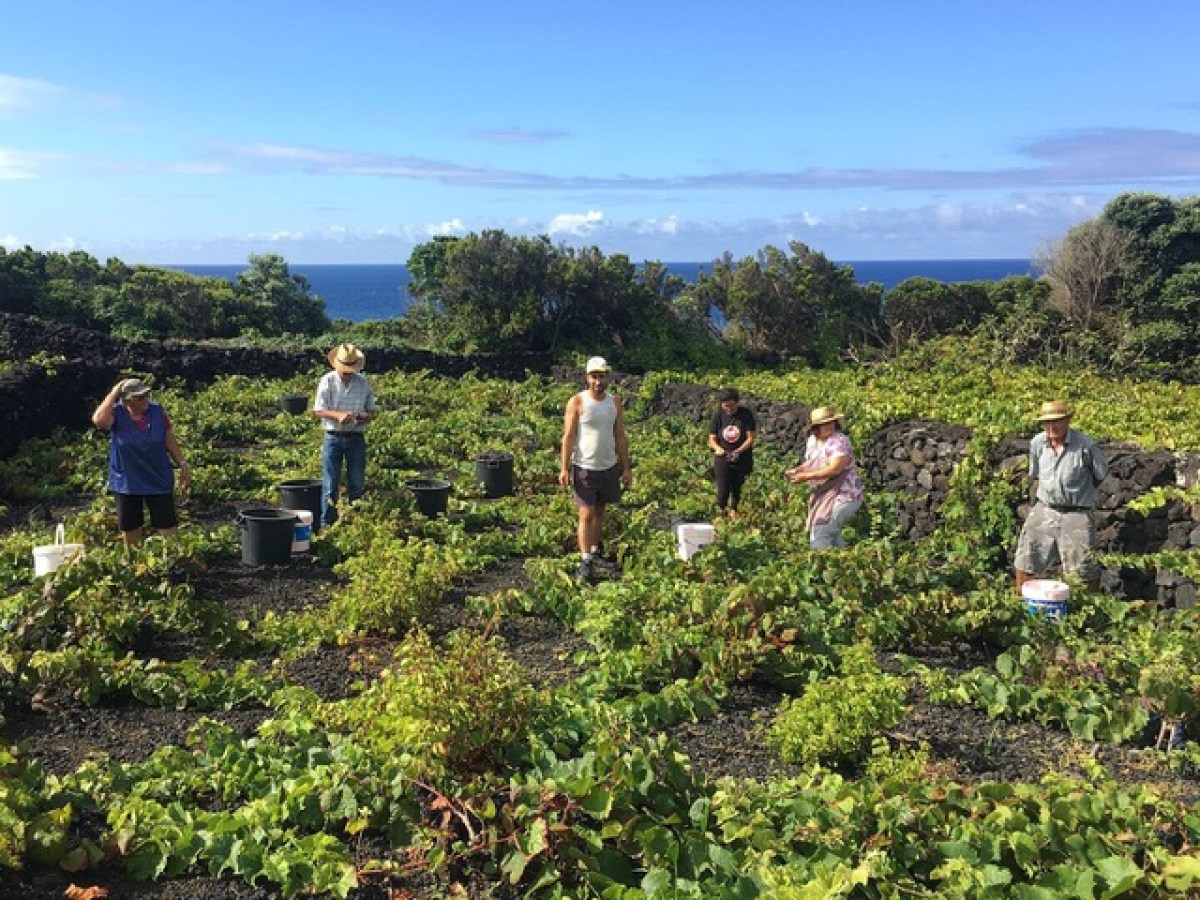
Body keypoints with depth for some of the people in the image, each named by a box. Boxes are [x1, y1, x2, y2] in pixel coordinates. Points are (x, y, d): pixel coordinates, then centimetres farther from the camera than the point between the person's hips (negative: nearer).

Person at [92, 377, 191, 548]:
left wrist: (183, 465, -1)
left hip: (159, 481, 1)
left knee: (169, 530, 1)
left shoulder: (158, 412, -6)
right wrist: (114, 393, -24)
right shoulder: (116, 415, -11)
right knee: (130, 532, 12)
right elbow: (98, 420, -34)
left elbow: (170, 442, 4)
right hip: (126, 484, 0)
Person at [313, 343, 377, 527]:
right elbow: (318, 411, -3)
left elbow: (371, 412, 11)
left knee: (357, 484, 7)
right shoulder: (327, 381, -1)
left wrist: (364, 418, -13)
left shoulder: (363, 383, 6)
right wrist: (338, 415, -20)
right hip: (333, 438, -2)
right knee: (330, 485, -1)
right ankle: (327, 524, 6)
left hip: (356, 438, 2)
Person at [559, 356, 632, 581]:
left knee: (599, 512, 14)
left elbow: (620, 437, 9)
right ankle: (585, 560, -7)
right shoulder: (577, 402, -8)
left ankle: (594, 550, 27)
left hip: (609, 467, 4)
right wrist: (564, 468, -14)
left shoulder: (615, 402, 5)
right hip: (584, 468, -4)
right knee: (586, 514, -6)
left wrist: (626, 468, 7)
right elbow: (568, 436, -9)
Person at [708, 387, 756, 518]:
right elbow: (712, 439, -4)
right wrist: (718, 448, -27)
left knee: (737, 488, 18)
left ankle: (733, 510, 41)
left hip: (742, 458, 1)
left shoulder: (746, 414, -11)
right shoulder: (718, 415, -8)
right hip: (723, 458, -1)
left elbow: (750, 438, -11)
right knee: (723, 490, -8)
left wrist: (738, 451, -27)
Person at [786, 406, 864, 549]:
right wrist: (796, 471, -1)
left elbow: (834, 469, -28)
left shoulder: (839, 442, -19)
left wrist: (806, 476, -26)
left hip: (843, 496, -9)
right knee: (831, 532, 21)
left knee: (820, 534, -14)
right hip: (825, 495, 9)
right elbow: (811, 463, 20)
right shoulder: (812, 441, 6)